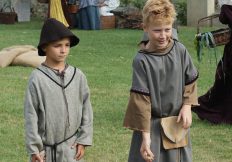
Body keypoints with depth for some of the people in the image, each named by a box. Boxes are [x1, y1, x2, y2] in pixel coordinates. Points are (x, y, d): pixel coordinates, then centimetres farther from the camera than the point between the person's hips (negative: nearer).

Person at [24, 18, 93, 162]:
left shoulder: (78, 76, -1)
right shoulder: (37, 78, -11)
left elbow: (86, 109, 6)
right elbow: (31, 114, -8)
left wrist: (83, 140, 2)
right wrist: (34, 149, -9)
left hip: (71, 147, 3)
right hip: (46, 148, -3)